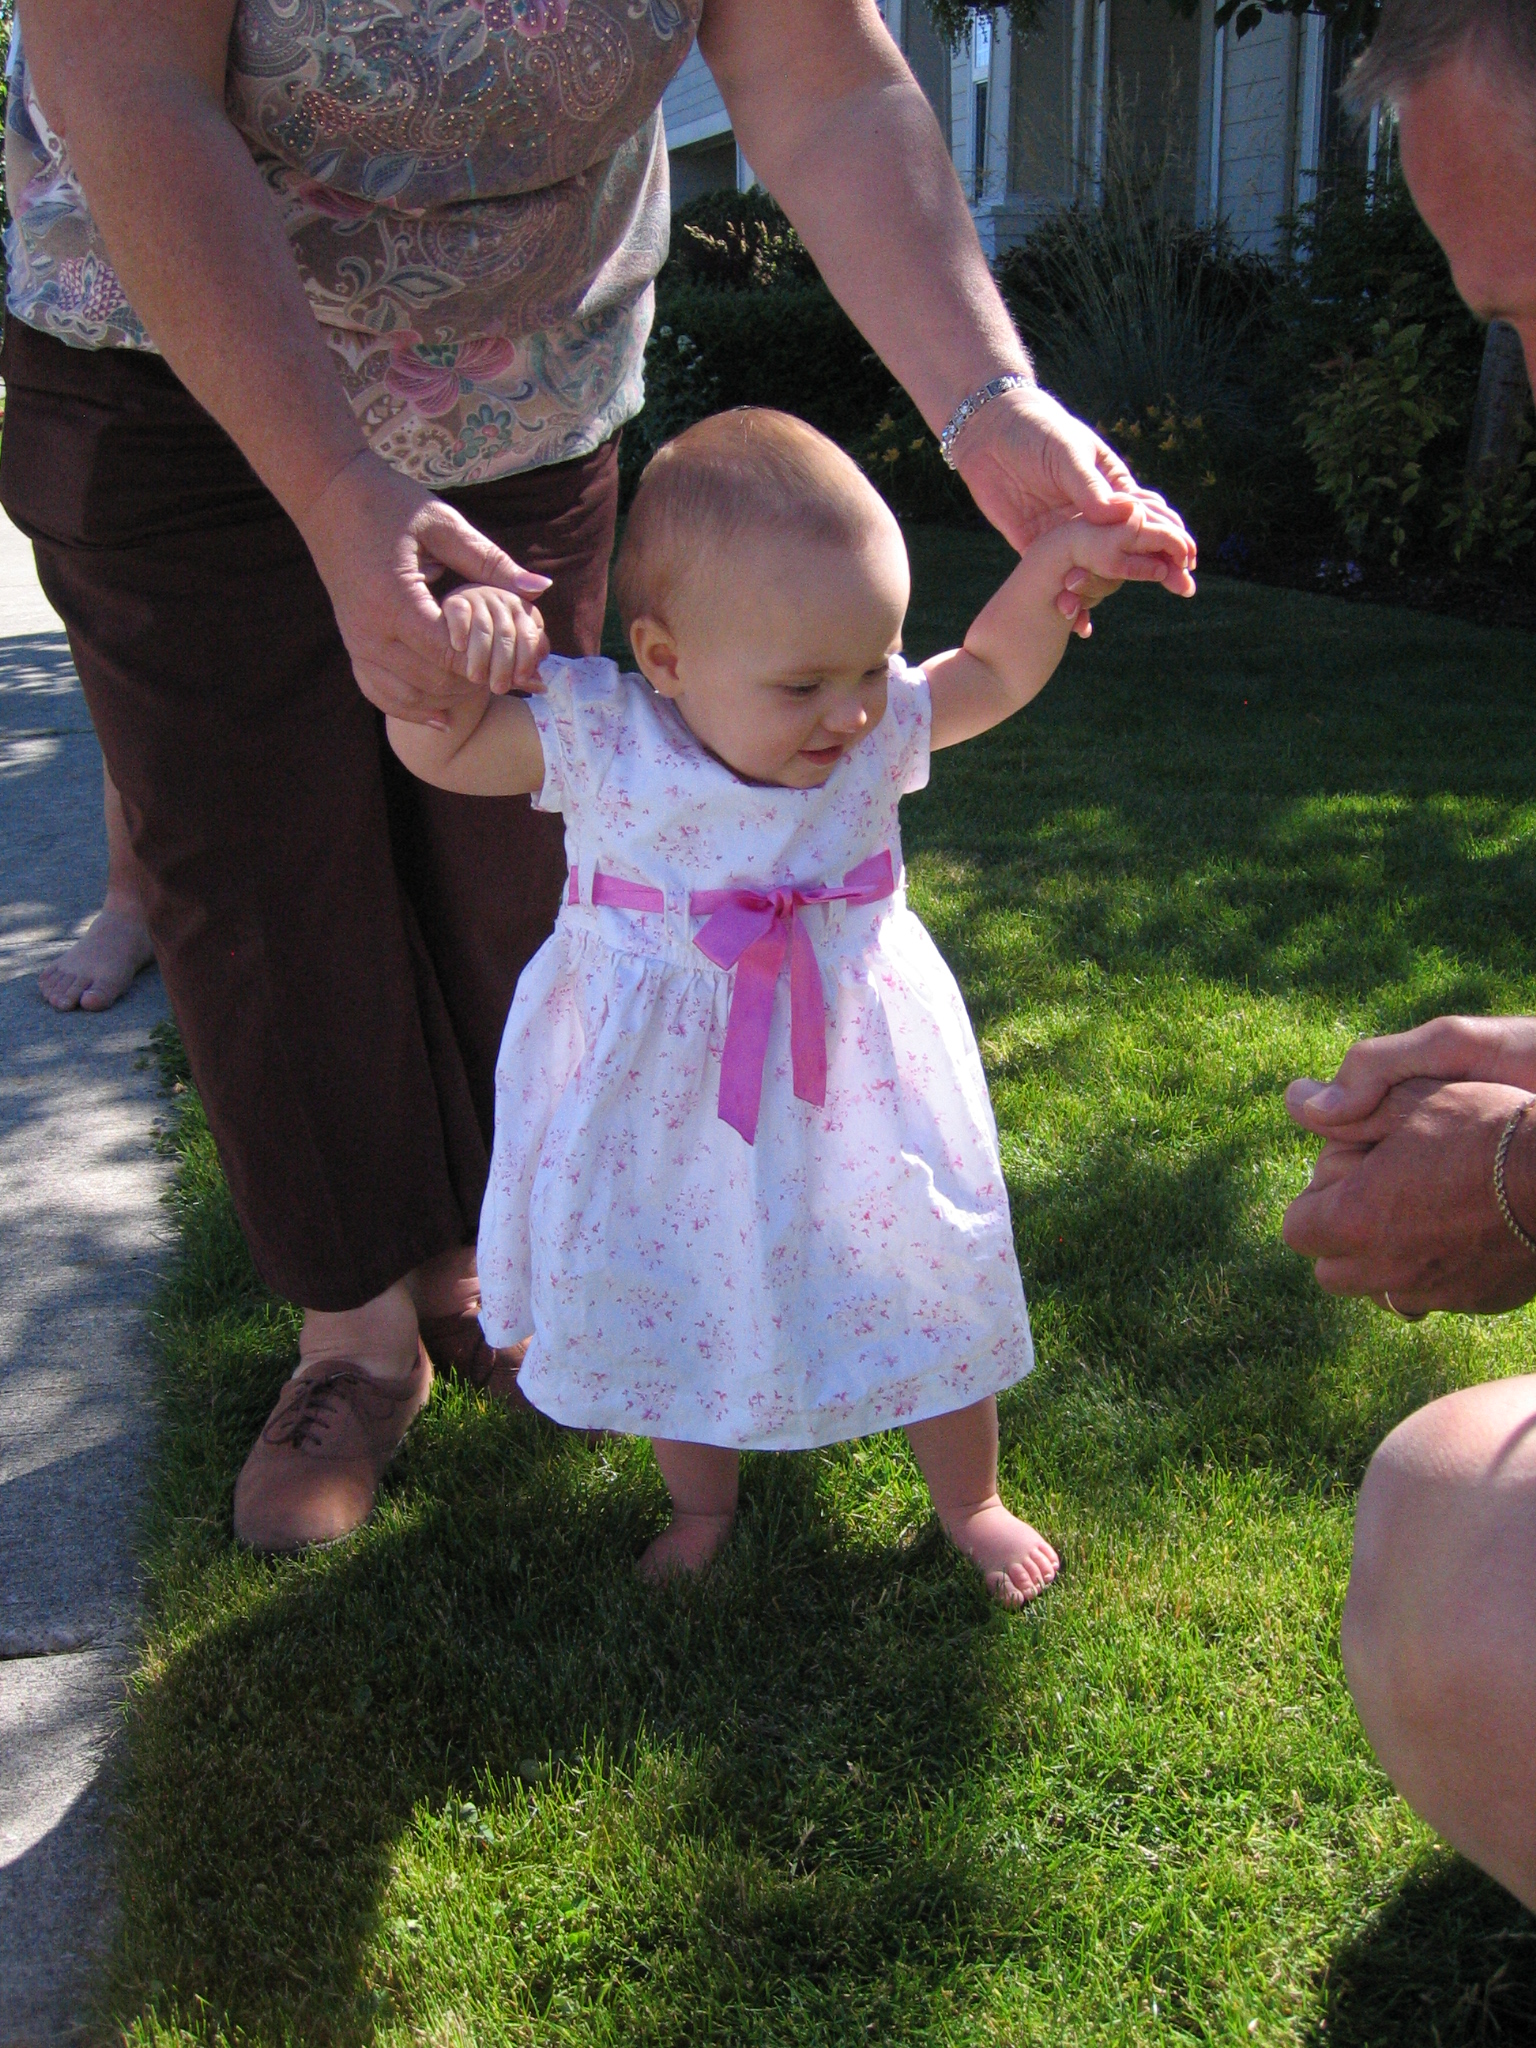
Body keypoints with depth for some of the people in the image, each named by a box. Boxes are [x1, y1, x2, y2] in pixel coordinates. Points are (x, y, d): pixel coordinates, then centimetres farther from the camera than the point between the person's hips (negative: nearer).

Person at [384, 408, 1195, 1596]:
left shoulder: (879, 728, -11)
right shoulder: (599, 740, -18)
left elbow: (994, 673, 6)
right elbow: (436, 751, -9)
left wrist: (1061, 567, -10)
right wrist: (452, 643, -29)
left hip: (851, 1079, 1)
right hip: (667, 1105, -1)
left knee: (929, 1290, 14)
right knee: (672, 1306, 17)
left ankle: (969, 1502, 42)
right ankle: (705, 1502, 47)